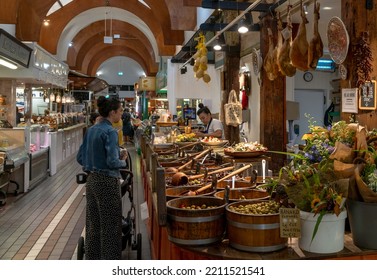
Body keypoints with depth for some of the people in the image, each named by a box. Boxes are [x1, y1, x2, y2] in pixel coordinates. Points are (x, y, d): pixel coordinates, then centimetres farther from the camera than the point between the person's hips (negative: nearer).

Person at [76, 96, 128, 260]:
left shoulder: (91, 130, 8)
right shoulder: (110, 132, -16)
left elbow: (80, 158, 11)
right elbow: (112, 162, -22)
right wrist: (123, 161, -3)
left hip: (91, 181, 8)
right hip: (107, 183, -8)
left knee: (93, 224, 17)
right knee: (110, 227, 3)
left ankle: (92, 258, 29)